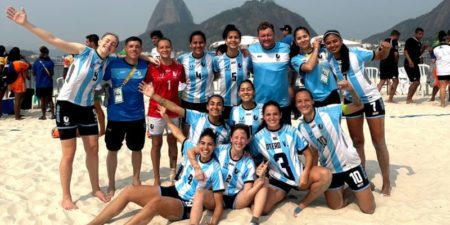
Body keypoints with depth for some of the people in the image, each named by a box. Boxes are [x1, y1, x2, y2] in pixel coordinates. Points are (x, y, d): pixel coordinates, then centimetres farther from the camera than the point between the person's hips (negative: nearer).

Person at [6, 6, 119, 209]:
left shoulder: (107, 63, 2)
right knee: (69, 153, -1)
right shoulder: (83, 51, -13)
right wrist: (25, 24, -25)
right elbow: (53, 40, -18)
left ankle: (95, 188, 27)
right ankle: (66, 197, 12)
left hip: (87, 108, 5)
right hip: (67, 105, -5)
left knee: (93, 149, 10)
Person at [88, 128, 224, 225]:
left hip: (186, 207, -6)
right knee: (129, 191, -11)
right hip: (172, 192, 6)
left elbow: (219, 204, -12)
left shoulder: (215, 169, -13)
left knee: (156, 202, -37)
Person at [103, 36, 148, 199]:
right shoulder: (114, 64, -7)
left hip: (137, 116, 1)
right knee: (112, 150, 8)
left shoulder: (145, 66, -3)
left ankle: (136, 179, 36)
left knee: (136, 149, 15)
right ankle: (111, 184, 24)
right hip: (116, 116, -1)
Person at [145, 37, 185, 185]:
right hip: (155, 111, -2)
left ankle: (173, 172, 29)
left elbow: (185, 82, 10)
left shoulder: (179, 67, 0)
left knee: (173, 142, 13)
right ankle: (156, 178, 14)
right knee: (156, 144, 5)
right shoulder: (152, 67, -6)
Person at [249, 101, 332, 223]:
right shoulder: (258, 138, -4)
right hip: (278, 180, -1)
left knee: (325, 175, -26)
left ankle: (303, 204, -9)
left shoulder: (292, 131, -6)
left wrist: (305, 173, -19)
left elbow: (308, 154, -4)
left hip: (299, 174, 2)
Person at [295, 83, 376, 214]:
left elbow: (359, 106, -13)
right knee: (335, 206, 13)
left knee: (368, 209, 3)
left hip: (349, 163, -3)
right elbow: (314, 151, 8)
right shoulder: (301, 128, -2)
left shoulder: (329, 111, -14)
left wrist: (351, 90, -31)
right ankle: (342, 187, 39)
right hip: (330, 170, 3)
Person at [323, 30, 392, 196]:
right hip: (351, 102, 4)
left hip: (371, 99, -4)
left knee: (379, 142, 2)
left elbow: (380, 56, -6)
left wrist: (386, 49, -25)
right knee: (357, 142, 12)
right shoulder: (329, 61, -7)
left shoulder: (356, 53, -17)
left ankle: (386, 182, 14)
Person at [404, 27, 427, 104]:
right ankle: (408, 99, -5)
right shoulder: (410, 40, -8)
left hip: (415, 64, 9)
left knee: (417, 82, 10)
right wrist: (410, 61, -27)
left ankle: (409, 98, 18)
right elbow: (405, 51, -16)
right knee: (415, 82, -12)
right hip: (409, 64, -9)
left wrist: (423, 49, 5)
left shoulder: (419, 43, 17)